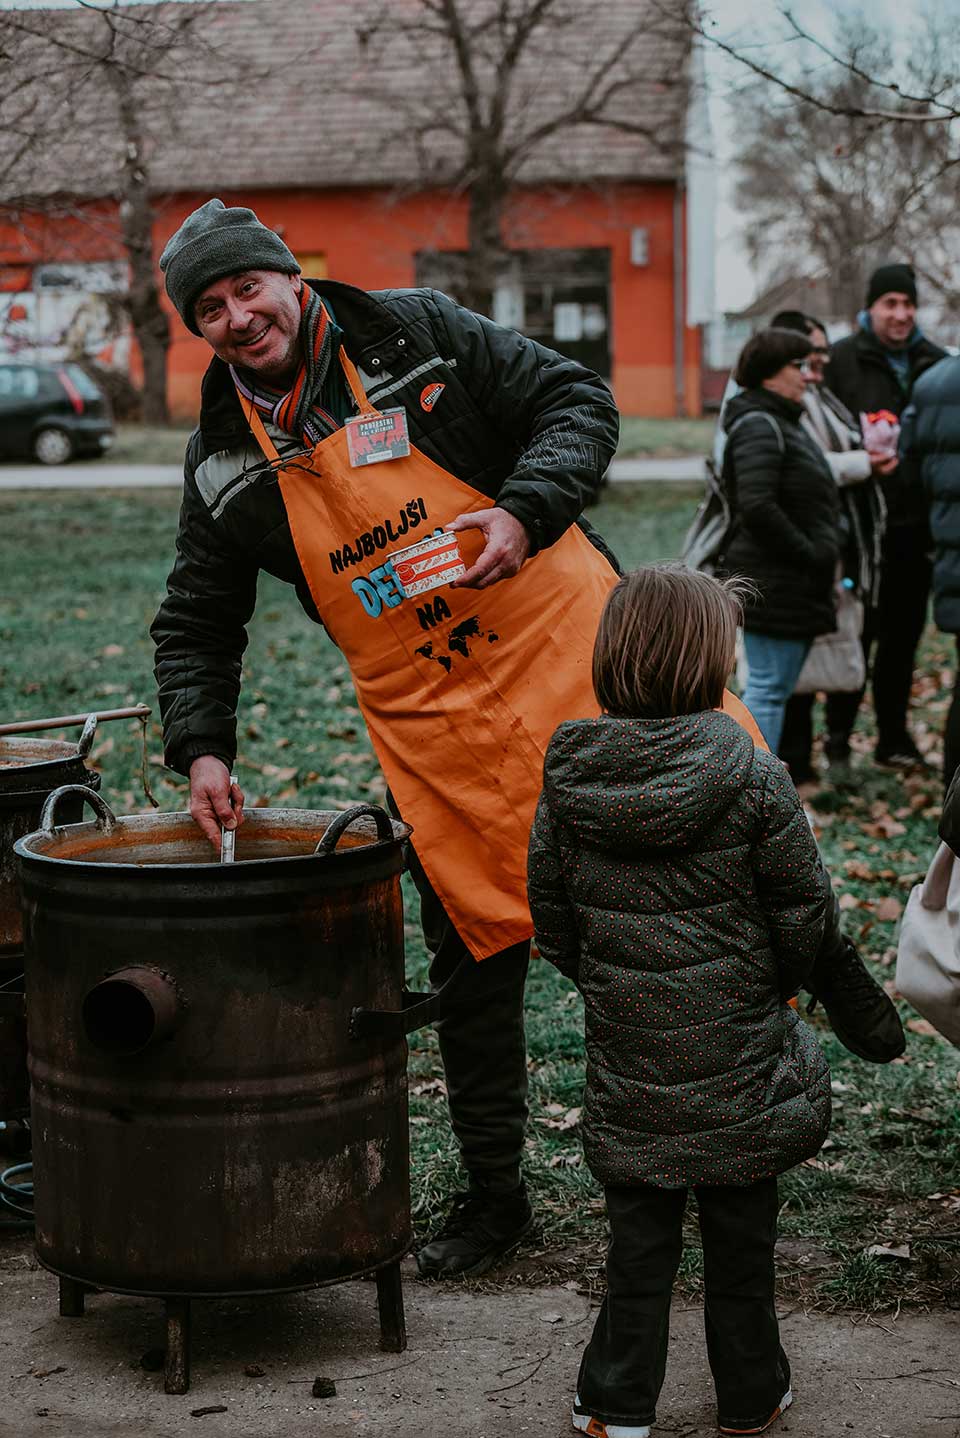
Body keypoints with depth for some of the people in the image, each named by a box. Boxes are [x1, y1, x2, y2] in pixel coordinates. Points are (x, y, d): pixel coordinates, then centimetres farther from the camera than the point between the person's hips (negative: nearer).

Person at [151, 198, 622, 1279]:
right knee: (475, 953, 6)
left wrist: (524, 511, -17)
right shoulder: (227, 464, 3)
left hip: (570, 654, -1)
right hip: (434, 726, 2)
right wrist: (200, 748, -2)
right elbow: (197, 625, 12)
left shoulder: (417, 335, -3)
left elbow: (576, 401, 0)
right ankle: (492, 1194, 21)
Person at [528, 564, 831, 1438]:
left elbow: (552, 916, 2)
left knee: (638, 1237, 15)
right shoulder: (754, 778, -16)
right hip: (738, 1060, -2)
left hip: (627, 1061, 2)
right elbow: (802, 914, -8)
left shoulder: (569, 780, -7)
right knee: (741, 1236, 15)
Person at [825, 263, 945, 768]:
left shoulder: (934, 363, 11)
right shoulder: (841, 361, -5)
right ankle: (839, 735, 12)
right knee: (856, 633, 0)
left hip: (915, 524, 5)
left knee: (903, 635, 12)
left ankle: (893, 735, 22)